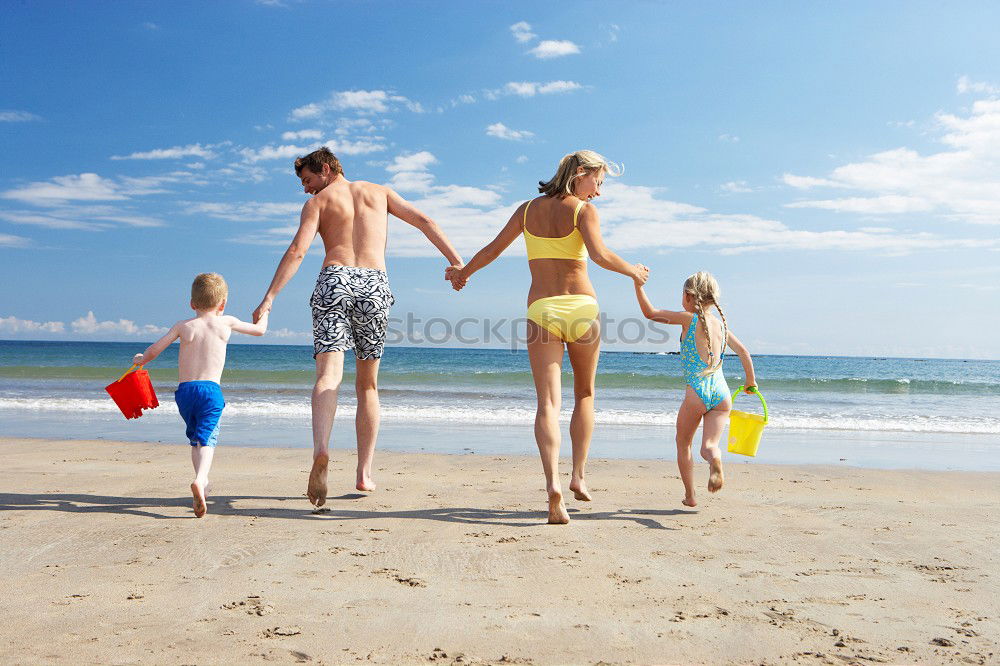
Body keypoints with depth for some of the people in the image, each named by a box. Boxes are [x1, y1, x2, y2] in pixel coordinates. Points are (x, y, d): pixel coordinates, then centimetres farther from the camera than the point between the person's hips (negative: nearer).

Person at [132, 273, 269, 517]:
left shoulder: (183, 326, 9)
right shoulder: (226, 322, 7)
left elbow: (153, 351, 7)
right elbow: (260, 330, 21)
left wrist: (141, 359, 31)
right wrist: (264, 312, 43)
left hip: (184, 390, 3)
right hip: (210, 389, -3)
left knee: (195, 437, 22)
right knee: (207, 438, -10)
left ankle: (203, 481, 31)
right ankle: (200, 480, -35)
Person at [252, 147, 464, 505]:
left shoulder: (318, 202, 14)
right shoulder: (378, 191, 23)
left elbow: (297, 251, -1)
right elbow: (423, 221, 13)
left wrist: (268, 299, -6)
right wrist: (457, 262, 10)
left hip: (335, 280, -2)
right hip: (375, 284, 2)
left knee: (328, 376, -13)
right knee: (368, 385, 12)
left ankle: (321, 451, -40)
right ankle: (364, 473, 10)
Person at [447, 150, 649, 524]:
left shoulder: (528, 209, 13)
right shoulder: (583, 210, 0)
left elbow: (493, 249, 18)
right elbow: (599, 254, -16)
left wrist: (464, 272, 34)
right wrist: (632, 271, 1)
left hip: (541, 310, 2)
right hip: (581, 308, -2)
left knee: (548, 402, -6)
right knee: (584, 394, 19)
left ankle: (553, 482, -25)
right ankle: (579, 474, 16)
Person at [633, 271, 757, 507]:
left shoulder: (689, 318, 0)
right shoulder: (720, 323, 16)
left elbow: (650, 313, 2)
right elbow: (743, 351, 23)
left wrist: (638, 285, 10)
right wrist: (751, 383, 34)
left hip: (697, 392, -4)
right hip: (722, 394, 4)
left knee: (683, 443, 15)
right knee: (709, 444, -1)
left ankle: (690, 495, 16)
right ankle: (715, 461, -36)